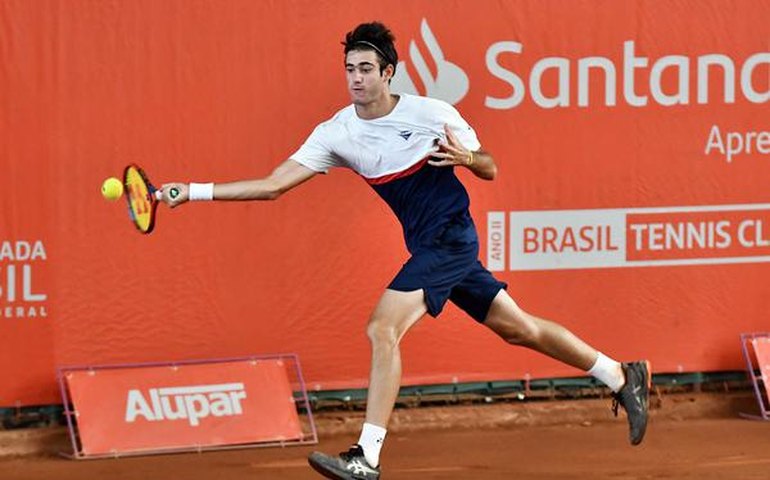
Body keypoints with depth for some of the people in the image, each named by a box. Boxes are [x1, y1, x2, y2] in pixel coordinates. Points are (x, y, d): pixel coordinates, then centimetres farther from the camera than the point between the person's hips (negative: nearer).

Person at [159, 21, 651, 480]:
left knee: (382, 329, -19)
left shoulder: (432, 113, -11)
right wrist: (194, 192, -14)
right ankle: (622, 377, 33)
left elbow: (489, 169, 1)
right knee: (519, 328, 15)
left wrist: (465, 157, -23)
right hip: (426, 248, 6)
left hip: (451, 238, -6)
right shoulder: (336, 133, -1)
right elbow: (273, 185, -5)